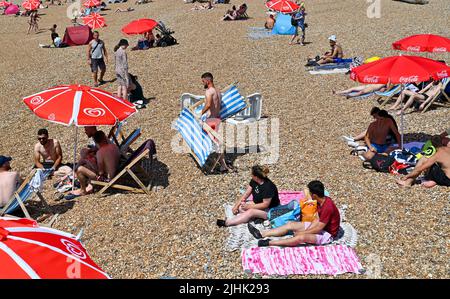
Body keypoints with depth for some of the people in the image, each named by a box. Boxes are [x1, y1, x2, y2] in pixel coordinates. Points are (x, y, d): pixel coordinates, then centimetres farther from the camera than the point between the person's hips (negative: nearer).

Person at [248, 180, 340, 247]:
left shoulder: (327, 207, -31)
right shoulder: (322, 200, -2)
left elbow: (319, 229, -27)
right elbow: (318, 220, 5)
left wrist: (302, 233, -17)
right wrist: (305, 231, -7)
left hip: (327, 233, -9)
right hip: (320, 226, 9)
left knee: (302, 237, -36)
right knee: (290, 225, 1)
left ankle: (269, 243, -34)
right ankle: (261, 234, -3)